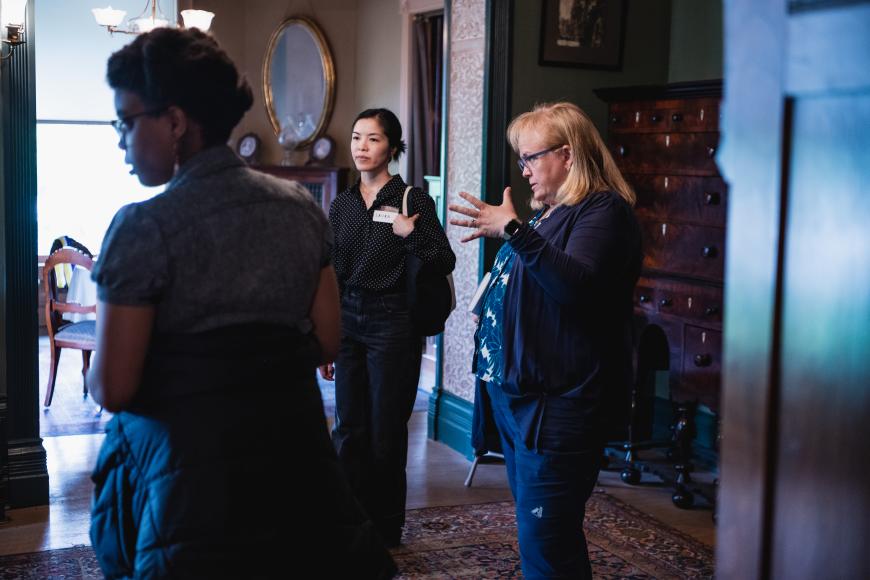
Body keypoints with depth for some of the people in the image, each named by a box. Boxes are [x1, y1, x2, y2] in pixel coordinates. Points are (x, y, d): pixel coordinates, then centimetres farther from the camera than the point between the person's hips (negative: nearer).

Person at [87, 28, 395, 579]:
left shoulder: (145, 227, -14)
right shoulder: (300, 205, 2)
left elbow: (113, 388, -13)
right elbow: (325, 341, 8)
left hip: (194, 471, -5)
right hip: (297, 453, 5)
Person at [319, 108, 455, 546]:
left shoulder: (414, 200, -3)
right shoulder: (341, 204, 9)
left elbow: (445, 263, -6)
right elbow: (330, 275, 13)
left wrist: (413, 234, -23)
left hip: (392, 324, -4)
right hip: (347, 322, 4)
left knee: (385, 432, 2)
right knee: (349, 429, 6)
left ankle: (386, 533, 16)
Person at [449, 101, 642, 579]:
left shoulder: (604, 209, -10)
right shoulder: (551, 211, 20)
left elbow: (578, 286, -28)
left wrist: (514, 231, -32)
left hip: (557, 404, -10)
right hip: (517, 394, 10)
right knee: (535, 528, 16)